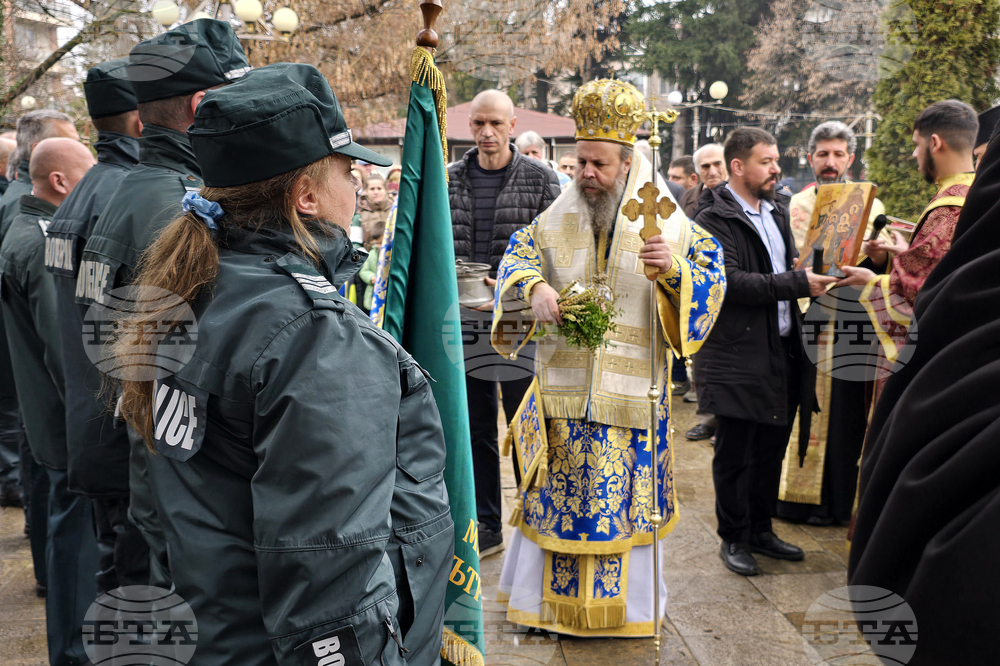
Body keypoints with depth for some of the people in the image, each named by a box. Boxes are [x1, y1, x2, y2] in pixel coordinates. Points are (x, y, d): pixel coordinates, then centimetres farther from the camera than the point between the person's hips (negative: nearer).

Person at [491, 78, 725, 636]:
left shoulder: (665, 221, 0)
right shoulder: (558, 218, 7)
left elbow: (712, 275, -4)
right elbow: (520, 255, 4)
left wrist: (674, 268, -26)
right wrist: (534, 287, -19)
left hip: (631, 384, -1)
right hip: (564, 377, 2)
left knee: (625, 493, 7)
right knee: (558, 490, 7)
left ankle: (625, 600, 26)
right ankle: (552, 594, 25)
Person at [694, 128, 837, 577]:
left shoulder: (777, 210, 16)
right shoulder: (714, 219, -11)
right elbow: (730, 282, -22)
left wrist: (801, 267, 6)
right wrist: (797, 282, -22)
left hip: (781, 351, 8)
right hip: (737, 356, -8)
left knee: (772, 447, 17)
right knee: (734, 454, 5)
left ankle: (760, 528, 33)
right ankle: (733, 538, 21)